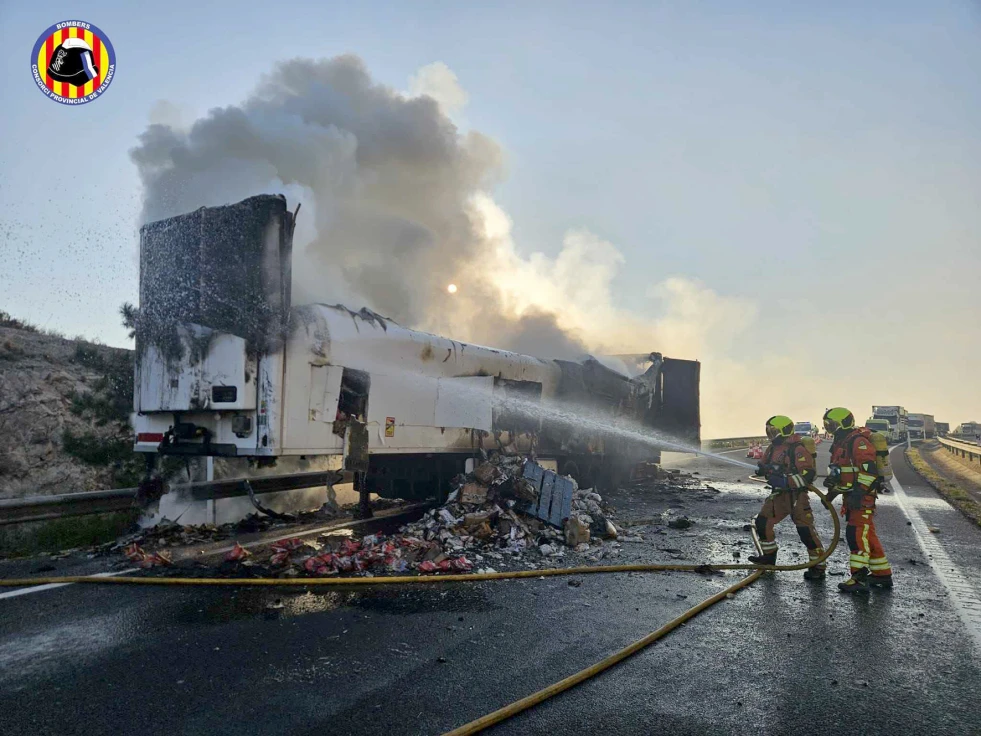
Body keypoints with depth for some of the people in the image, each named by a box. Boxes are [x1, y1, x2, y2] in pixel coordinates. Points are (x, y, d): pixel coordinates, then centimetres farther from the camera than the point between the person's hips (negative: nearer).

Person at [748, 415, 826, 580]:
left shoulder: (798, 449, -18)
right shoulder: (773, 448, 9)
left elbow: (808, 475, -24)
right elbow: (763, 466, 21)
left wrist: (785, 481, -29)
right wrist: (762, 469, -4)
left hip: (796, 496, -8)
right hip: (778, 495, 8)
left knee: (806, 531, -8)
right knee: (762, 522, 8)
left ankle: (818, 566, 4)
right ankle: (769, 556, 24)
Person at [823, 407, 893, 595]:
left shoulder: (859, 441, -15)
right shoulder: (841, 443, 19)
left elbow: (869, 470, -23)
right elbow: (840, 471, 28)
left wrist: (859, 491, -27)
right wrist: (832, 490, 21)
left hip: (863, 496, -11)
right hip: (852, 496, 11)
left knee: (856, 534, -15)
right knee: (866, 535, 15)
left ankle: (860, 579, -16)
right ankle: (883, 575, 25)